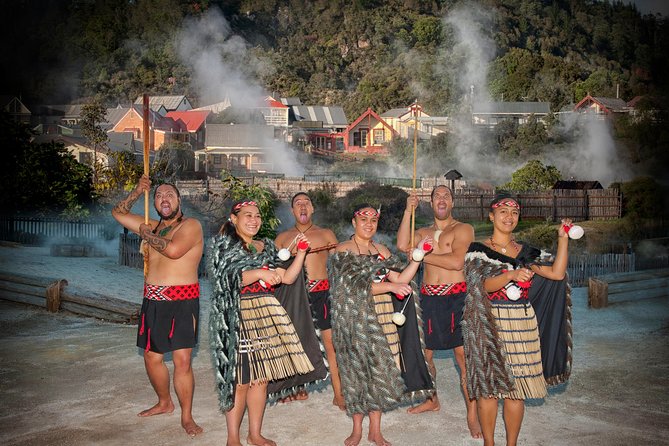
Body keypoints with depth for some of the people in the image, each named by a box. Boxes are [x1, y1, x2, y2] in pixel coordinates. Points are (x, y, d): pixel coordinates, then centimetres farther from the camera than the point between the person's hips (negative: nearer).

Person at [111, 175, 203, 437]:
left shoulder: (190, 226, -6)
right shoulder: (153, 226, 14)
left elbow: (173, 250, -25)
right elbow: (118, 212, 22)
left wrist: (146, 235, -8)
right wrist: (137, 192, 9)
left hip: (182, 300, -7)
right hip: (153, 300, 7)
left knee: (182, 361, -10)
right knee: (152, 357, 14)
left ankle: (186, 417, 2)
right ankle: (164, 403, 35)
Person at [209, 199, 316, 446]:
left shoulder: (266, 246, 17)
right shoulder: (224, 244, 1)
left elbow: (287, 278, 12)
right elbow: (226, 279, -12)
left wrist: (301, 253, 2)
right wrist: (259, 273, -19)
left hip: (265, 314, 6)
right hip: (237, 316, -6)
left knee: (261, 377, 8)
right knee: (240, 380, -4)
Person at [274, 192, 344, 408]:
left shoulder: (326, 234, 11)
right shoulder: (283, 238, 15)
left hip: (321, 290, -2)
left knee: (331, 340, -8)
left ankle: (338, 394, -4)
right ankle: (298, 388, 23)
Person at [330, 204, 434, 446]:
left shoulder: (382, 250, 12)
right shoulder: (343, 250, -4)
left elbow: (400, 279, 3)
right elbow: (356, 284, -16)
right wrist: (389, 285, -26)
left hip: (382, 320, 4)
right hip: (355, 319, -4)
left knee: (381, 370, 5)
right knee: (357, 370, 3)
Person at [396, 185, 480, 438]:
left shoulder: (463, 229, 0)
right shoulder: (424, 233, 16)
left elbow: (456, 262, -15)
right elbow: (403, 245, -2)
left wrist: (423, 255, -8)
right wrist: (408, 211, -2)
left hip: (455, 297, -5)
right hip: (428, 298, 5)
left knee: (463, 355, -7)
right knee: (424, 353, 11)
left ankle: (472, 414, 1)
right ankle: (432, 400, 32)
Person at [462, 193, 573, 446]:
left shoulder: (526, 252, 12)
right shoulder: (478, 250, 0)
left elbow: (557, 273, 1)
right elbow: (485, 285, -15)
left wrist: (563, 239, -3)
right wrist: (511, 275, -32)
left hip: (522, 325, 3)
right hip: (490, 326, -3)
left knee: (517, 387, 5)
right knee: (489, 384, 0)